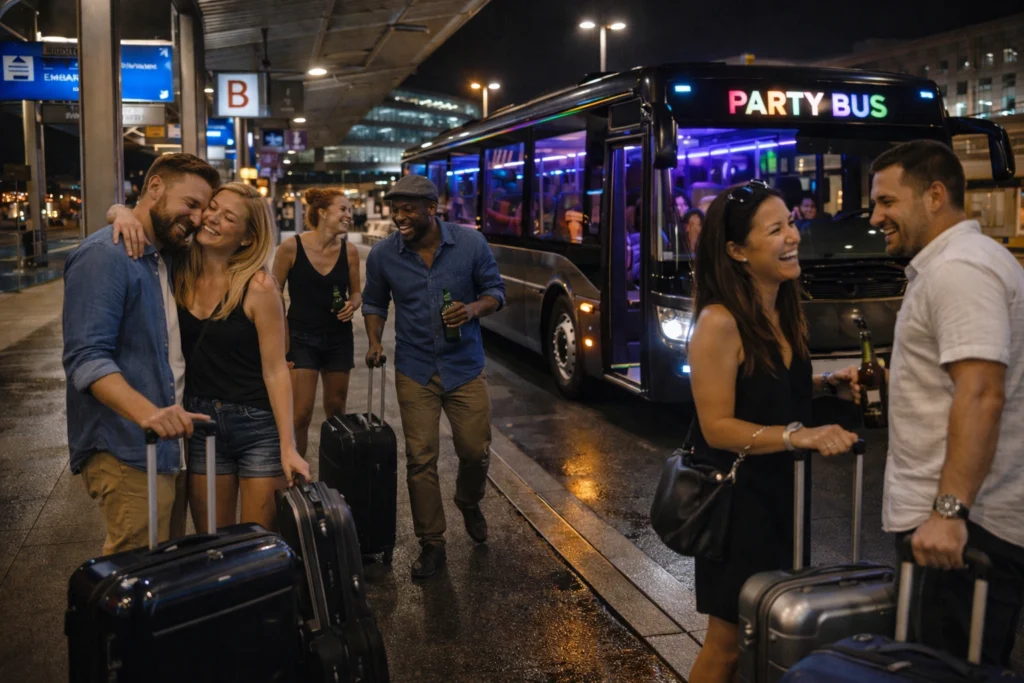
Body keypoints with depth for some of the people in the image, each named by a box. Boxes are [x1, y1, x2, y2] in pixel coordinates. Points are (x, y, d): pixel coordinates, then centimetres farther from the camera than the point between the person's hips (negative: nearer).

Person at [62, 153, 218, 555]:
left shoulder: (166, 259, 16)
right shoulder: (104, 256, -12)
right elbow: (87, 358, -22)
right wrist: (147, 412, -37)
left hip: (170, 445, 9)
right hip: (127, 453, -9)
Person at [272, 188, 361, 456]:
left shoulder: (349, 251, -2)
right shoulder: (291, 247, -10)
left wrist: (352, 304, -11)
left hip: (338, 338, 4)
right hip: (301, 337, -3)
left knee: (336, 408, 14)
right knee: (302, 413, -8)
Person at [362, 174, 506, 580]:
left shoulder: (470, 243, -9)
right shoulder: (383, 255, -5)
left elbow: (495, 290, 1)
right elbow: (374, 302, 10)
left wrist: (474, 308, -20)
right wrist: (375, 342, -6)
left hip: (464, 367, 0)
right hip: (415, 371, 0)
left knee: (476, 451, 5)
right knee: (420, 460, 0)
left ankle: (469, 504, 40)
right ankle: (431, 544, 15)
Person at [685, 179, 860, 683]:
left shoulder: (785, 311, 3)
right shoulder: (719, 322, -22)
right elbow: (718, 427, -22)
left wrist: (825, 385, -1)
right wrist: (797, 435, -32)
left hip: (780, 492, 8)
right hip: (735, 498, -8)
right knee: (730, 642, 6)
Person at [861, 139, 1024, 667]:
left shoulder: (959, 269, -16)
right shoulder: (948, 264, 18)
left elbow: (981, 396, -25)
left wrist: (950, 510, -29)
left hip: (961, 525, -11)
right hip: (948, 514, 11)